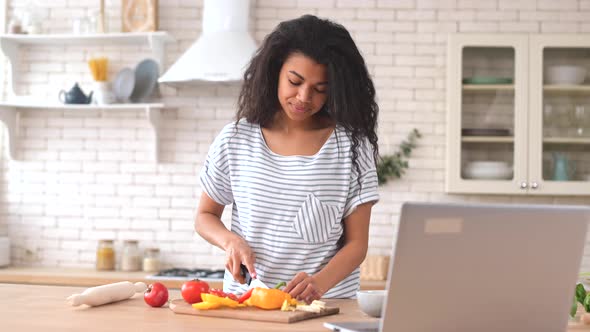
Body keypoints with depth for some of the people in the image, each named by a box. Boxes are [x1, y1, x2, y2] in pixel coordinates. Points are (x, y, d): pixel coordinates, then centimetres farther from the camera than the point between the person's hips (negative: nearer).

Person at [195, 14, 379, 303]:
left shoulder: (352, 145, 0)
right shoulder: (235, 139, 5)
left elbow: (356, 243, 1)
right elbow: (205, 216, 16)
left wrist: (319, 283, -17)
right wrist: (231, 241, -5)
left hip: (326, 305, -1)